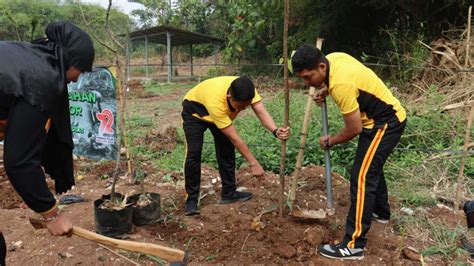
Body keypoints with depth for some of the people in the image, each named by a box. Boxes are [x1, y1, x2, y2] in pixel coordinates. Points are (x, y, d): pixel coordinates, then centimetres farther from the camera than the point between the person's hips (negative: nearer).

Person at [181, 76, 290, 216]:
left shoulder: (246, 90, -31)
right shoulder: (216, 101, -46)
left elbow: (262, 112, -37)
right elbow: (234, 137, -42)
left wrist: (276, 131, -57)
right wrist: (254, 163, -38)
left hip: (222, 111, 6)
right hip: (194, 110, -5)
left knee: (227, 149, -1)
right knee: (194, 152, -16)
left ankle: (228, 193, 11)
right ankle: (191, 198, -4)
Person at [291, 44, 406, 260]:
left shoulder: (341, 84, -32)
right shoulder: (333, 58, -5)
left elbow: (354, 129, -24)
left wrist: (329, 142, -7)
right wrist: (326, 91, 6)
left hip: (385, 123, -10)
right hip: (385, 118, 10)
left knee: (362, 177, -12)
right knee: (372, 166, 26)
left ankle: (354, 245, -8)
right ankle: (380, 211, 49)